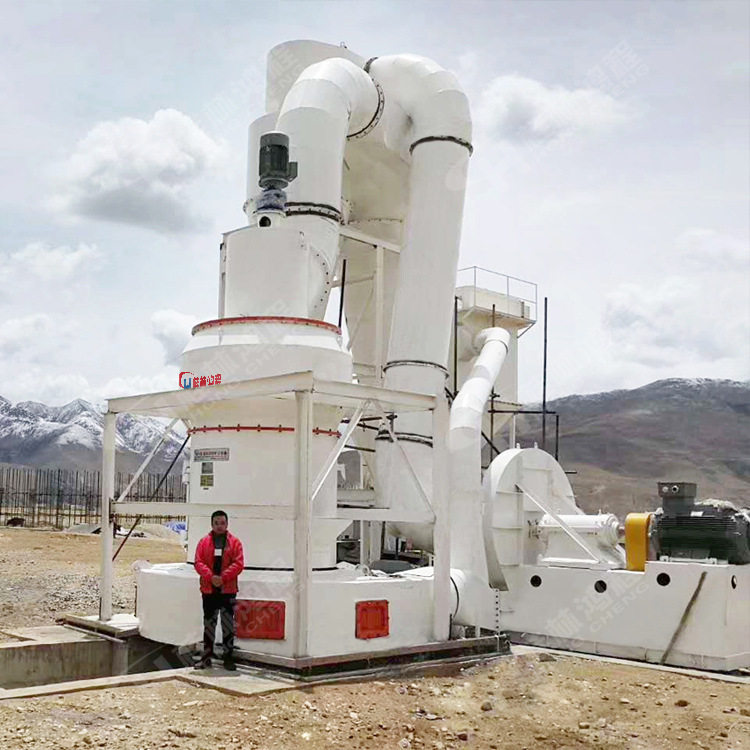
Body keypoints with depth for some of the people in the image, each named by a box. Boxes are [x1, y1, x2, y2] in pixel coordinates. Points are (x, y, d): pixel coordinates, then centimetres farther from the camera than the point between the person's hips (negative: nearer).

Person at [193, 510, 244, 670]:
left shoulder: (234, 542, 2)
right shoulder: (204, 542, 6)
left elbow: (238, 564, -6)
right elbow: (198, 563, -2)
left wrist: (223, 577, -17)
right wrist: (210, 576, -17)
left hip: (228, 590, -1)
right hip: (208, 590, 1)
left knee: (228, 624, 3)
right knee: (209, 623, 9)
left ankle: (228, 658, 10)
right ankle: (206, 657, 18)